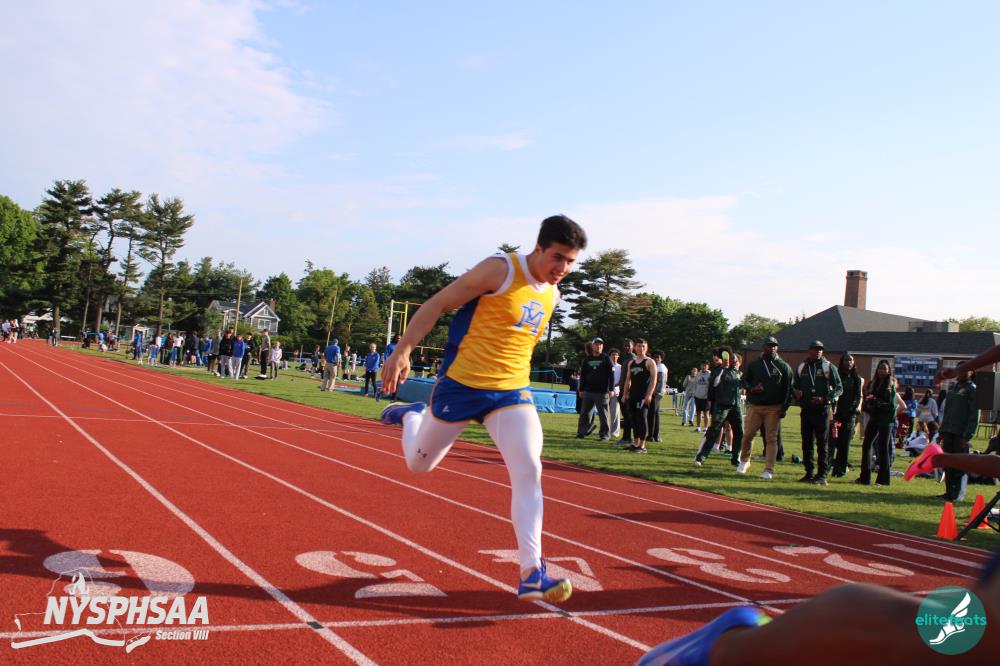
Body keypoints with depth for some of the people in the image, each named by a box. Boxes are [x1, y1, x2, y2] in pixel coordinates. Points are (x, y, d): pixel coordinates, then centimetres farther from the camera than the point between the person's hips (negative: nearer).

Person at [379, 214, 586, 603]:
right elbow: (437, 305, -13)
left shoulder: (552, 294, 9)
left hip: (512, 393, 5)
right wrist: (403, 350, -20)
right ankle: (411, 416, 47)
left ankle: (531, 573, -13)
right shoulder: (501, 270, -13)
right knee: (419, 464, 13)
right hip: (462, 384, -4)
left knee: (529, 471, -14)